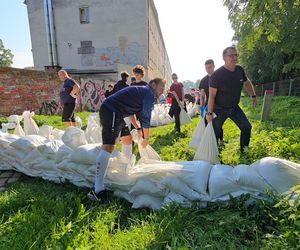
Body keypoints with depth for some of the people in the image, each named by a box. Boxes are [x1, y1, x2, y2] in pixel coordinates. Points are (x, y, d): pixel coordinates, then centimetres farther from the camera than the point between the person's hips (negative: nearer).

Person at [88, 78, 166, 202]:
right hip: (112, 112, -11)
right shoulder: (149, 94, -5)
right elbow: (146, 118, -6)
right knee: (108, 147, -17)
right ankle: (98, 190, -19)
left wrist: (138, 129, 24)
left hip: (107, 110, 11)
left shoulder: (141, 91, 24)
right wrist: (146, 138, 6)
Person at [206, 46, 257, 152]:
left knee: (246, 127, 2)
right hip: (219, 109, -5)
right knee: (216, 133, 3)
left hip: (234, 107, 5)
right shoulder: (217, 74, -21)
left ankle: (244, 150, 22)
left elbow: (247, 83, 17)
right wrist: (209, 113, -21)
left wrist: (253, 96, 16)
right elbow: (212, 95, -21)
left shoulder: (240, 70, -4)